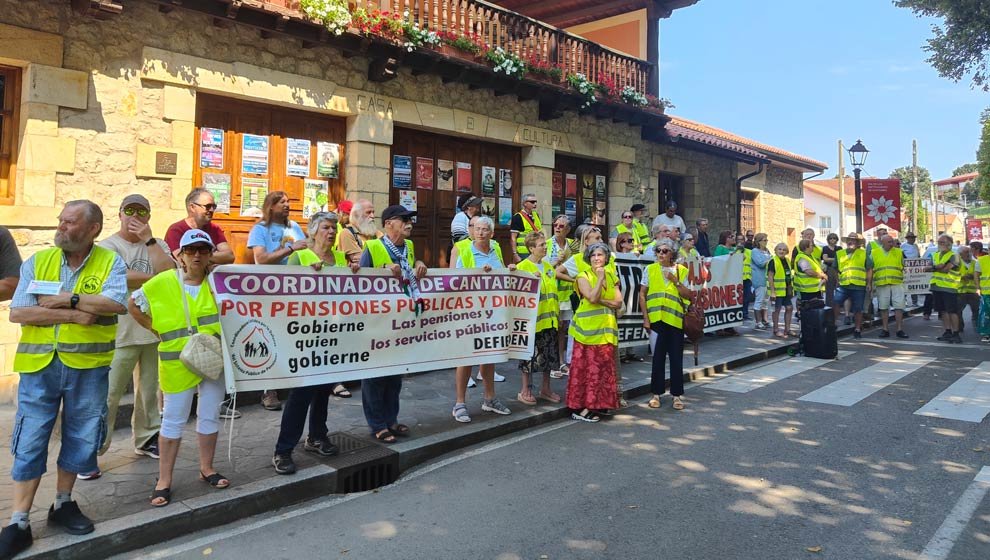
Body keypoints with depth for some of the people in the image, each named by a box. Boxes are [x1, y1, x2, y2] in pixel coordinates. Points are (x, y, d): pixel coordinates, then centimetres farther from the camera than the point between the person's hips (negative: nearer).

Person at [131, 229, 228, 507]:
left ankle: (206, 468, 30)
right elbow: (133, 304, 5)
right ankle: (164, 480, 17)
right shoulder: (162, 283, -6)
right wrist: (157, 329, 0)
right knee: (173, 420, 5)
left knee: (210, 416, 13)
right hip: (178, 362, -2)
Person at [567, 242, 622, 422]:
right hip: (587, 329, -5)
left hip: (606, 329, 5)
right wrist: (600, 278, -9)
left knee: (603, 368, 6)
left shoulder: (611, 276, 13)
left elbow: (618, 302, 3)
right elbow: (592, 298, -17)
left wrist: (601, 301, -12)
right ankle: (578, 407, 0)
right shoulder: (583, 276, -1)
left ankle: (595, 404, 16)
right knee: (583, 367, -6)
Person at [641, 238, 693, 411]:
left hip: (676, 320, 0)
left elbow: (688, 295, 0)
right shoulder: (650, 270, 3)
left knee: (676, 358, 5)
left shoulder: (681, 271, 4)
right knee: (658, 357, 6)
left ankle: (677, 395, 16)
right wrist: (646, 318, -3)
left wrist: (675, 281, -11)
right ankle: (656, 394, 17)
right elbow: (642, 295, 3)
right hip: (656, 319, 0)